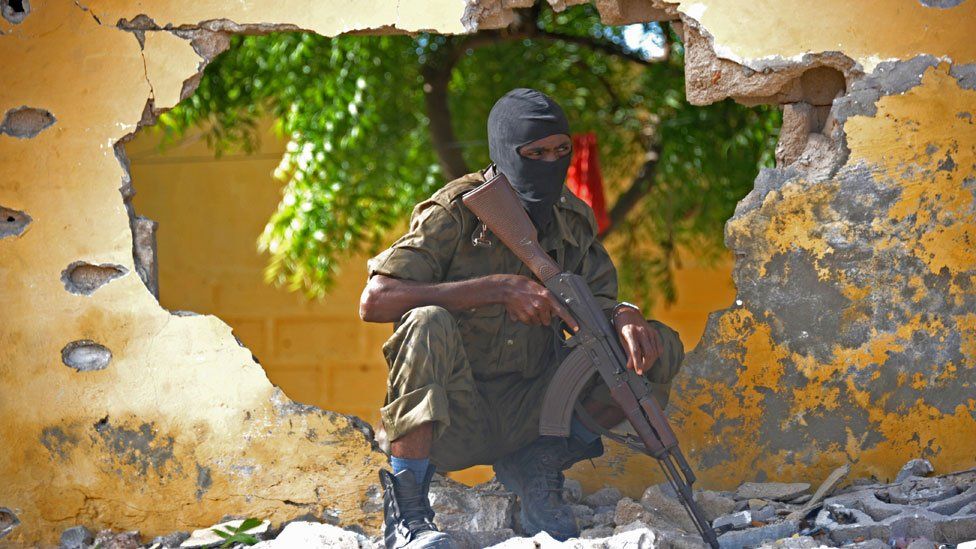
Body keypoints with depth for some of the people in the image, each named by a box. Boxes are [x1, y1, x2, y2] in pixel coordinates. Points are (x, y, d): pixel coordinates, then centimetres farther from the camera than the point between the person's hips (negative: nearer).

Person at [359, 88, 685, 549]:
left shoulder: (573, 219, 4)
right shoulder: (456, 212, -13)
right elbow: (375, 302, -23)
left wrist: (625, 318, -20)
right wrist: (499, 288, -28)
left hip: (531, 408, 5)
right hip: (453, 419, -5)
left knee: (660, 348, -7)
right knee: (428, 325, -35)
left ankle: (539, 466, 0)